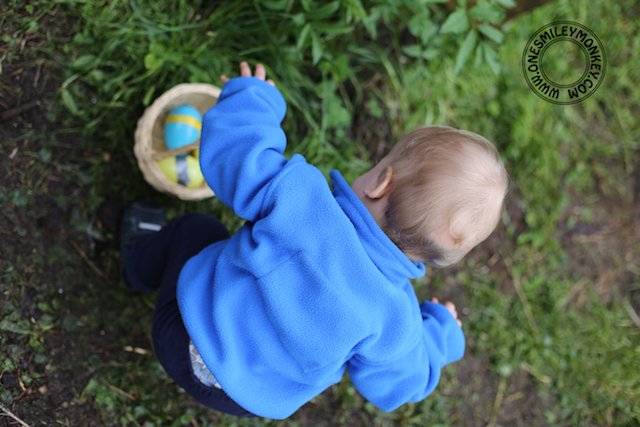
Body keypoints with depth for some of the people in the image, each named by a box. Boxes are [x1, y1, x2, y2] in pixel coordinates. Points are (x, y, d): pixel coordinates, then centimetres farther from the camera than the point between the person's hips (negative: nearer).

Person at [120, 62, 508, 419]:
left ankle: (143, 262, 53)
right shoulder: (394, 320, -25)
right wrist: (439, 336, 8)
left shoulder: (302, 200, -35)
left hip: (191, 340, -2)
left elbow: (233, 151, -24)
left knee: (195, 228, 24)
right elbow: (395, 386, -9)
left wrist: (254, 97, -4)